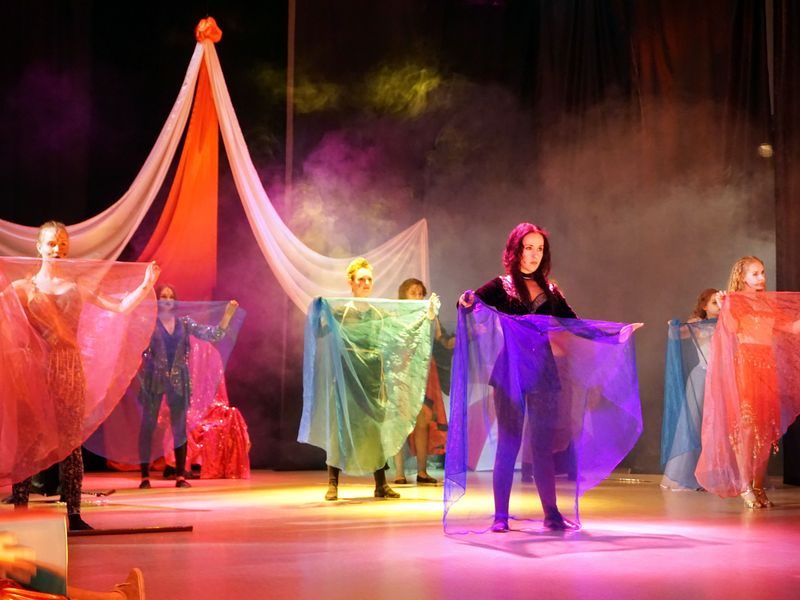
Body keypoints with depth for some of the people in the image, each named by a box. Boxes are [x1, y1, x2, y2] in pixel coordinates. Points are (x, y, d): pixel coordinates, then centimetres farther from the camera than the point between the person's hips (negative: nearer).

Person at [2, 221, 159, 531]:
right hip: (35, 366, -1)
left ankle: (75, 514, 5)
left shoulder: (78, 286, 8)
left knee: (72, 441, 1)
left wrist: (146, 285, -8)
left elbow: (121, 306, 4)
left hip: (70, 367, 1)